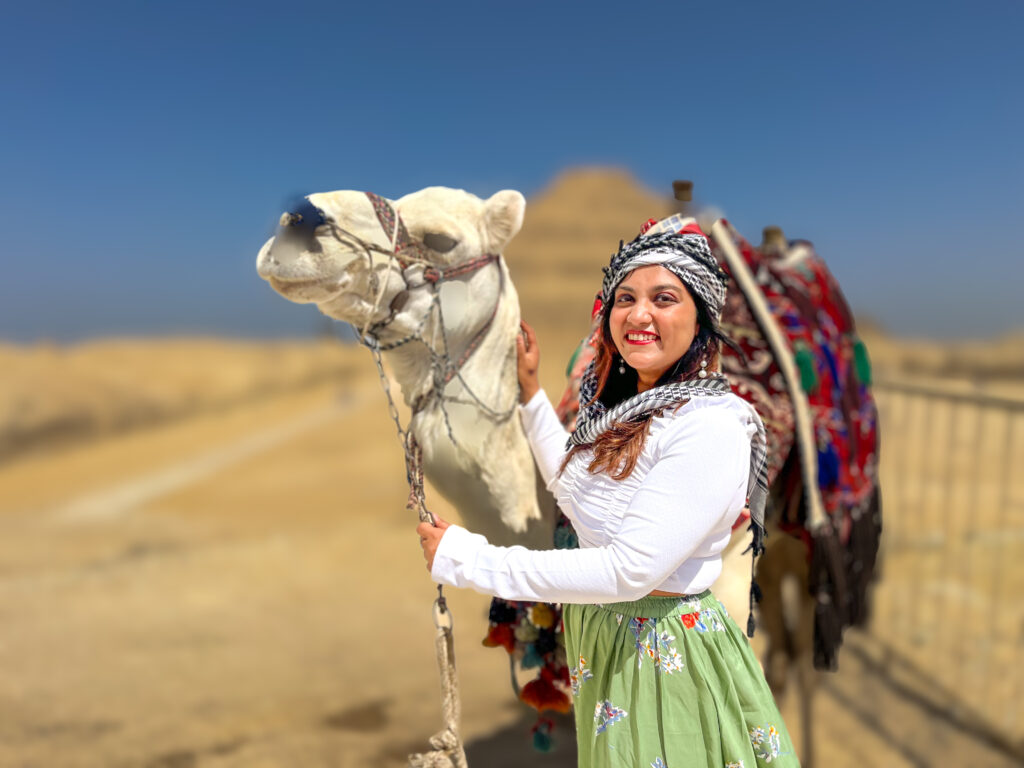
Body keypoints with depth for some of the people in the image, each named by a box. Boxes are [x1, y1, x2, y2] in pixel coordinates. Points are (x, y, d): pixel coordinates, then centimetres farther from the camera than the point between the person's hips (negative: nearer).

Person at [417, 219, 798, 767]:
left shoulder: (712, 427, -25)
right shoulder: (621, 405, 1)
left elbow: (629, 571, -30)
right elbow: (574, 487, 17)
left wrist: (466, 559, -24)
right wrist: (529, 389, 13)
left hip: (667, 654, -8)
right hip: (600, 637, 8)